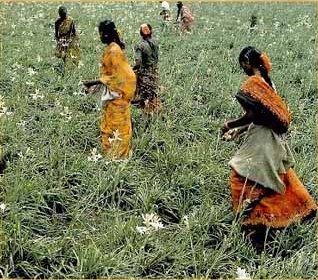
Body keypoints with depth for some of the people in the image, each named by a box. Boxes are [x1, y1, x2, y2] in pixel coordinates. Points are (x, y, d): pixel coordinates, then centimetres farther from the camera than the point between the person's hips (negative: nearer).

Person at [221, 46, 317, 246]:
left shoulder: (253, 83, -17)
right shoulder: (267, 81, 10)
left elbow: (252, 115, -21)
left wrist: (230, 125, -7)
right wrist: (239, 130, 14)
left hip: (260, 140, -9)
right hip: (273, 138, 9)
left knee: (248, 183, 0)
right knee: (277, 179, 23)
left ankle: (259, 226, 1)